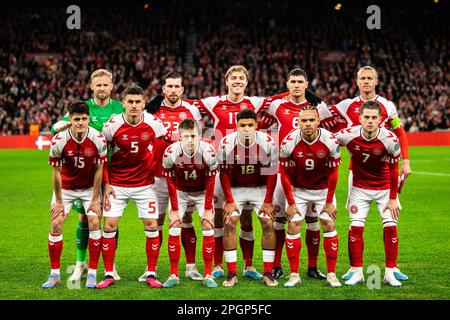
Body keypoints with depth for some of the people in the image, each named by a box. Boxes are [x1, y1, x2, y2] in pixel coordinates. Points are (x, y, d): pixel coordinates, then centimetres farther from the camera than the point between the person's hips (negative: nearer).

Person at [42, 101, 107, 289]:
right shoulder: (58, 141, -22)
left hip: (89, 187, 0)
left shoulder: (98, 139, -21)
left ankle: (92, 273, -3)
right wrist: (58, 201, -7)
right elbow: (56, 172, -11)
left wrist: (95, 199, -10)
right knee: (55, 225, -7)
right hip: (65, 187, 0)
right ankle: (55, 274, 4)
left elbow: (98, 170, -11)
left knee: (94, 223, -13)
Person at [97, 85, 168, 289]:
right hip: (117, 184, 0)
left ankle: (151, 274, 7)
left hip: (145, 183, 1)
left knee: (152, 225, -4)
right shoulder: (112, 125, -12)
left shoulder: (153, 123, -10)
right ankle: (108, 274, 5)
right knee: (109, 225, -6)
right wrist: (106, 183, -4)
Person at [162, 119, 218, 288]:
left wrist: (208, 209, -13)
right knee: (174, 231, -7)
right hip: (180, 191, 0)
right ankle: (174, 275, 2)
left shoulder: (208, 152, -28)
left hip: (202, 191, 0)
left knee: (208, 229, -8)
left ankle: (208, 275, 0)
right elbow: (170, 183, -13)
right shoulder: (170, 153, -26)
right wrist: (174, 209, -10)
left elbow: (210, 182, -16)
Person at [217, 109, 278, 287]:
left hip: (261, 187, 0)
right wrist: (229, 201, -10)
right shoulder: (227, 143, -20)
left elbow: (271, 173, -10)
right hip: (235, 188, 0)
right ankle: (232, 274, -6)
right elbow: (224, 174, -9)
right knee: (229, 224, -12)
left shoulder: (267, 143, -20)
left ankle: (268, 274, -1)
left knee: (268, 224, -10)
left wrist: (268, 201, -10)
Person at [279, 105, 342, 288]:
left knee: (329, 226, -5)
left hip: (323, 189, 0)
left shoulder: (330, 141, -22)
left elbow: (333, 173, -10)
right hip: (298, 189, 0)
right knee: (293, 227, -7)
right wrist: (291, 203, -8)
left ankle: (331, 274, 3)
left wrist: (330, 201, -7)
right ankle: (294, 274, 2)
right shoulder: (289, 143, -22)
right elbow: (285, 175, -10)